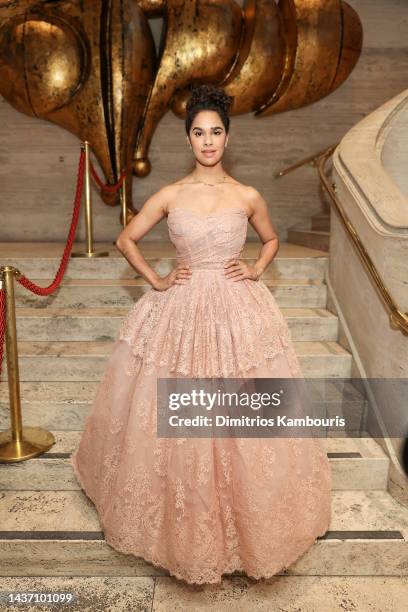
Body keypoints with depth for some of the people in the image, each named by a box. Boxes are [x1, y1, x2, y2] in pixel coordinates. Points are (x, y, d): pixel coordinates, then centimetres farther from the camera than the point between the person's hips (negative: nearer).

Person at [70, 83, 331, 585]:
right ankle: (186, 521, 33)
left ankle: (247, 516, 34)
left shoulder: (247, 196, 2)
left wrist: (256, 270, 2)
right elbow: (125, 239, 10)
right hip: (181, 313, 0)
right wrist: (155, 280, 0)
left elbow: (271, 239, 19)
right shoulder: (170, 195, 1)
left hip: (239, 312, 0)